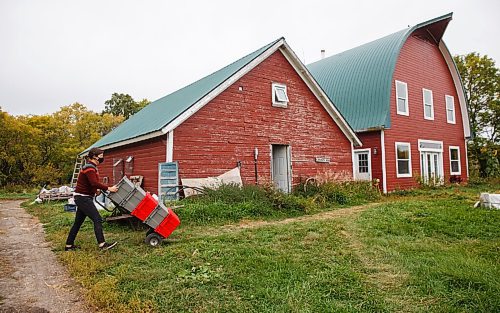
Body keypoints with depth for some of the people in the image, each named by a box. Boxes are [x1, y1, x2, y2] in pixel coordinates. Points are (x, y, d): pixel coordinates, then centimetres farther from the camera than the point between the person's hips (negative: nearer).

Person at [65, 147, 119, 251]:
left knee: (78, 222, 14)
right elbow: (94, 183, -27)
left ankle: (69, 245, 22)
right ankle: (102, 244, -17)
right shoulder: (89, 168, -16)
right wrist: (108, 188, -23)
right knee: (97, 219, -14)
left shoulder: (91, 167, 16)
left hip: (82, 198, 11)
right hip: (83, 198, -11)